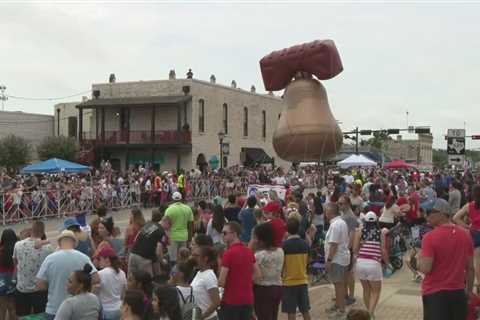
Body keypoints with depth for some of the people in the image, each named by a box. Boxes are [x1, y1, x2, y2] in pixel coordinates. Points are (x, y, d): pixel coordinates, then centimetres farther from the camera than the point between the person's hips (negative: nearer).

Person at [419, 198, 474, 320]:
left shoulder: (430, 237, -15)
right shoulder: (465, 235, 3)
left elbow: (425, 269, -19)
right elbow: (470, 268, 8)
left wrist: (418, 260, 1)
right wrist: (469, 291, 17)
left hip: (434, 293, -5)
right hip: (458, 292, 5)